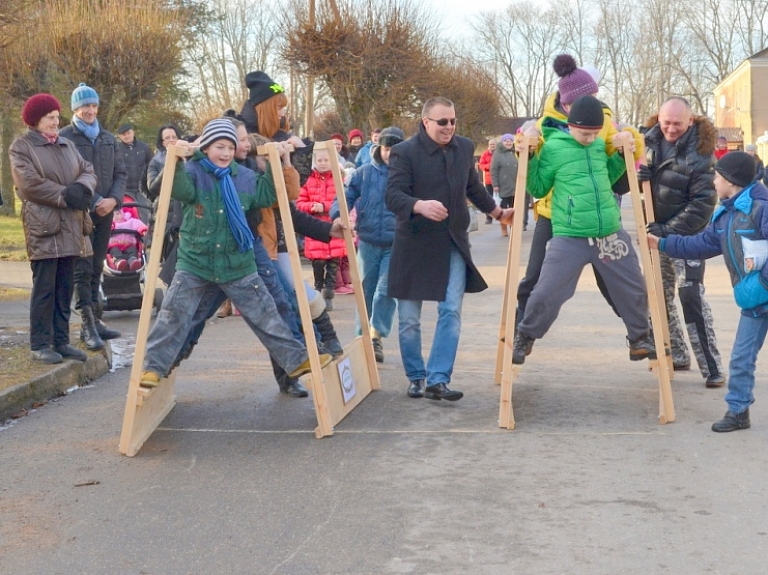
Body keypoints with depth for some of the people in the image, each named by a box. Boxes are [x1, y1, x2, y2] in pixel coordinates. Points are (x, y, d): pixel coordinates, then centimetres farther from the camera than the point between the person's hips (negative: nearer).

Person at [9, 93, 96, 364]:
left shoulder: (67, 146, 20)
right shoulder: (21, 147, 0)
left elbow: (88, 171, 11)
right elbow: (30, 184, -12)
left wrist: (81, 188, -11)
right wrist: (65, 195, -13)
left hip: (71, 227, 6)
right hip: (43, 226, -6)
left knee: (65, 287, 8)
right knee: (44, 287, -6)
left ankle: (61, 341, 14)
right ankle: (40, 344, 0)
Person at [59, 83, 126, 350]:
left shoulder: (108, 139, 16)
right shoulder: (65, 138, -1)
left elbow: (120, 173, 13)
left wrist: (113, 199, -5)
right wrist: (94, 202, -14)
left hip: (105, 212, 5)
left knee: (96, 269, 9)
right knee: (82, 269, -9)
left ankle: (94, 321, 14)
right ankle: (89, 325, -12)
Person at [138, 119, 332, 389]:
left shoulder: (244, 176, 7)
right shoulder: (193, 171, -6)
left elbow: (267, 195, 14)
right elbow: (181, 190, -25)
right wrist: (176, 162, -42)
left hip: (238, 265, 2)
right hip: (194, 263, -2)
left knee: (265, 315, 6)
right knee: (173, 316, -1)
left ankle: (296, 359, 13)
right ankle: (153, 366, 9)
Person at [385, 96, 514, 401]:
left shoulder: (464, 147, 6)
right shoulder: (404, 152, -12)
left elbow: (473, 187, 21)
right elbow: (392, 196, -22)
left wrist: (498, 213, 32)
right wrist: (420, 205, -41)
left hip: (453, 243, 4)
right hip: (414, 244, -3)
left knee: (451, 311, -8)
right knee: (409, 319, 5)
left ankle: (438, 380, -5)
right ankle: (416, 377, 23)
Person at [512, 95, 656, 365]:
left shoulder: (601, 144, 8)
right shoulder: (553, 147, -7)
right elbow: (538, 189, 0)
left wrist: (622, 157, 10)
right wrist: (530, 160, -13)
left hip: (611, 234, 5)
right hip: (570, 238, -5)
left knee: (635, 290, 13)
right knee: (546, 293, -6)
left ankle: (640, 339, 34)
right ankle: (524, 338, 18)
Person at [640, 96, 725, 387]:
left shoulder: (699, 152, -15)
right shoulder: (650, 141, -1)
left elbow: (703, 204, -18)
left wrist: (668, 230, -24)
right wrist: (634, 174, -17)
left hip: (685, 235, -6)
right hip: (654, 232, 6)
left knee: (691, 297, -12)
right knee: (658, 297, 12)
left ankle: (712, 367, -8)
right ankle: (676, 355, 27)